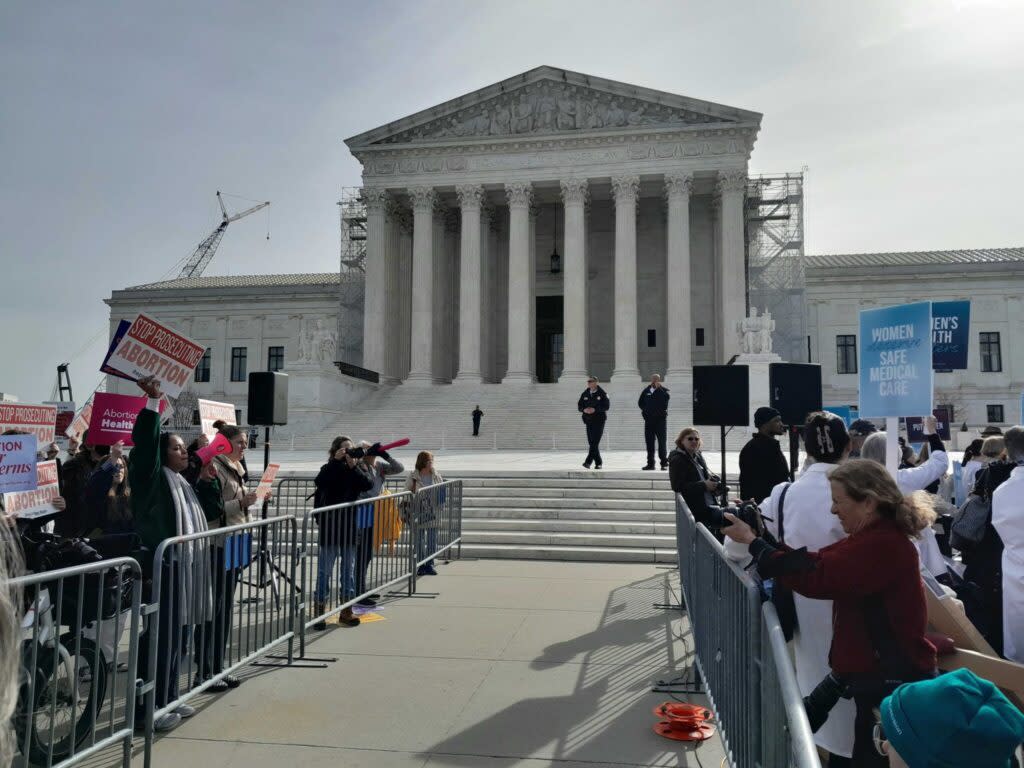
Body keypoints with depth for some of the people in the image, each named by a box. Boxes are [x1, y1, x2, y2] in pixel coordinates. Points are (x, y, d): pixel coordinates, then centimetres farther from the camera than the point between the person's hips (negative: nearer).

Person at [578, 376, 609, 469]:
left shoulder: (602, 393, -3)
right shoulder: (585, 394, 11)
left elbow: (607, 406, -10)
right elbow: (579, 406, 10)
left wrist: (595, 410, -20)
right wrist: (584, 410, -12)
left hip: (599, 420, -5)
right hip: (589, 420, 5)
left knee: (595, 442, -13)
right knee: (591, 442, 6)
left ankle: (588, 461, -18)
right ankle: (598, 463, 17)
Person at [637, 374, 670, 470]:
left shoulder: (663, 390, 1)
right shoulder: (646, 390, 11)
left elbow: (665, 399, -20)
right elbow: (640, 402, 20)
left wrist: (658, 388, -19)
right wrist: (645, 409, 5)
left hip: (660, 419, -4)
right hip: (649, 419, 4)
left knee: (661, 441, -4)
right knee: (649, 442, 6)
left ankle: (664, 463, 2)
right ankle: (650, 463, 13)